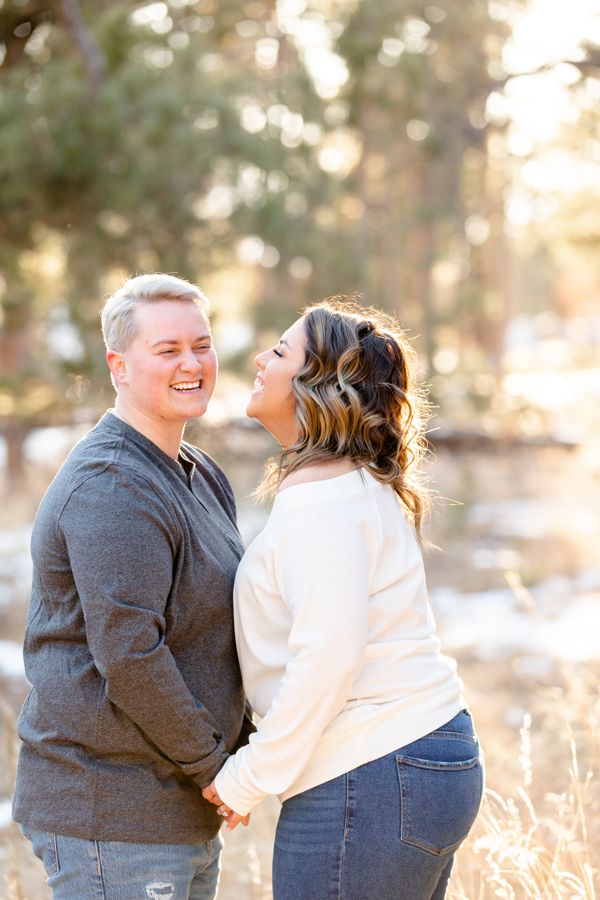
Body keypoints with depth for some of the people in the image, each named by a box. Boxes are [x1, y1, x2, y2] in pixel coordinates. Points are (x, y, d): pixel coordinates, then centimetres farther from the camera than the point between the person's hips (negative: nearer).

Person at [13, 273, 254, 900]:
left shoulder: (203, 477, 14)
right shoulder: (112, 487, -18)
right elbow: (127, 652, -25)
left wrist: (241, 743, 8)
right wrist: (211, 761, -14)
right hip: (109, 818, -9)